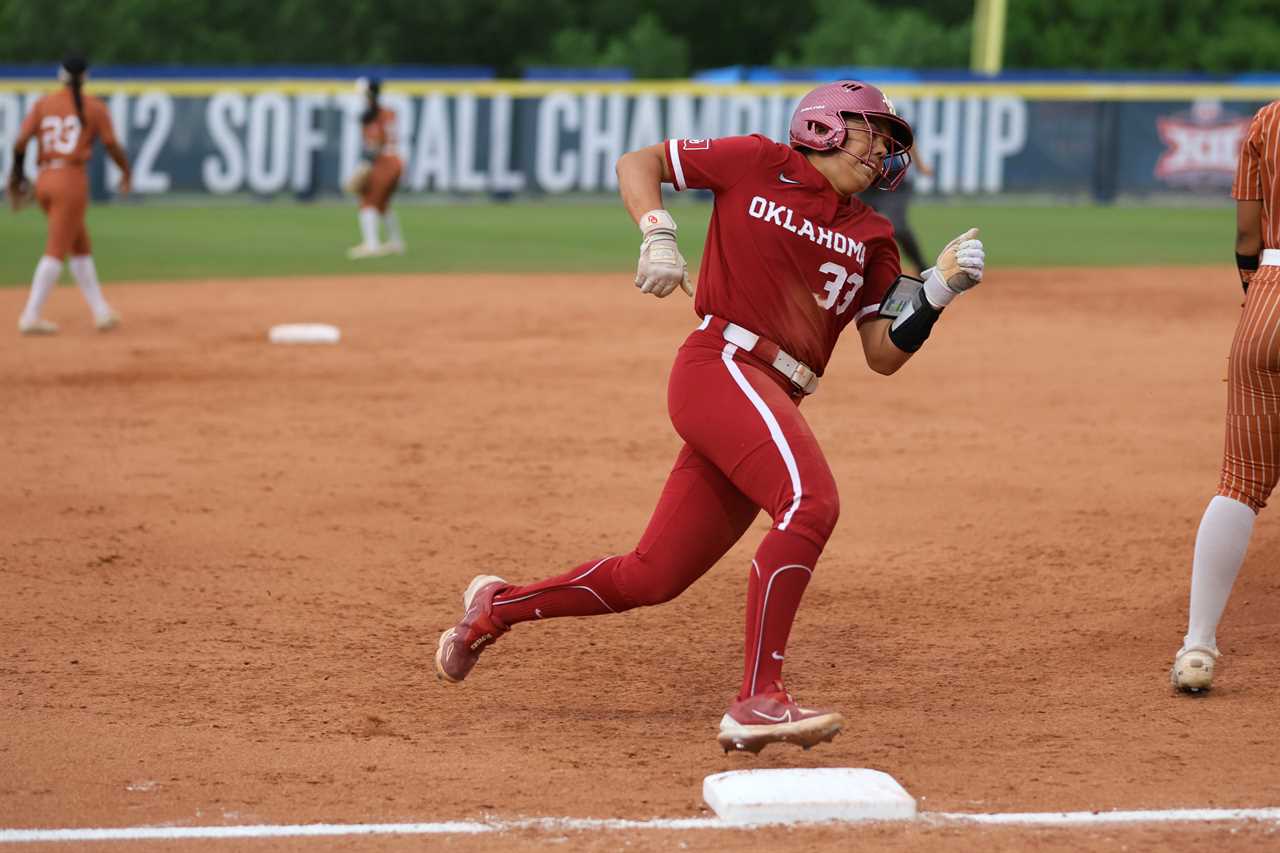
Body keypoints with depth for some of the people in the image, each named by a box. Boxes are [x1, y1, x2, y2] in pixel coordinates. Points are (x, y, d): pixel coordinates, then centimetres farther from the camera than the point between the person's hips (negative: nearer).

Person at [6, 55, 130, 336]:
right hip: (72, 181, -5)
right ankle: (30, 316, -13)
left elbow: (20, 142, 0)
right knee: (56, 251, -6)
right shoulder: (94, 107, -1)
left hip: (44, 181, 5)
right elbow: (112, 146, -2)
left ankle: (101, 312, 18)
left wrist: (17, 171, 17)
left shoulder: (43, 104, 7)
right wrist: (126, 172, 16)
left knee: (81, 248, 17)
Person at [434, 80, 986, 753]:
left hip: (770, 406, 7)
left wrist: (937, 291, 0)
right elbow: (636, 162, 11)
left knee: (650, 579, 6)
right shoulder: (758, 166, 6)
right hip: (721, 365, -7)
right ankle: (758, 699, -34)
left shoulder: (871, 238, 19)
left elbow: (884, 356, 15)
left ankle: (499, 607, 29)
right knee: (811, 501, -31)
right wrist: (658, 236, -6)